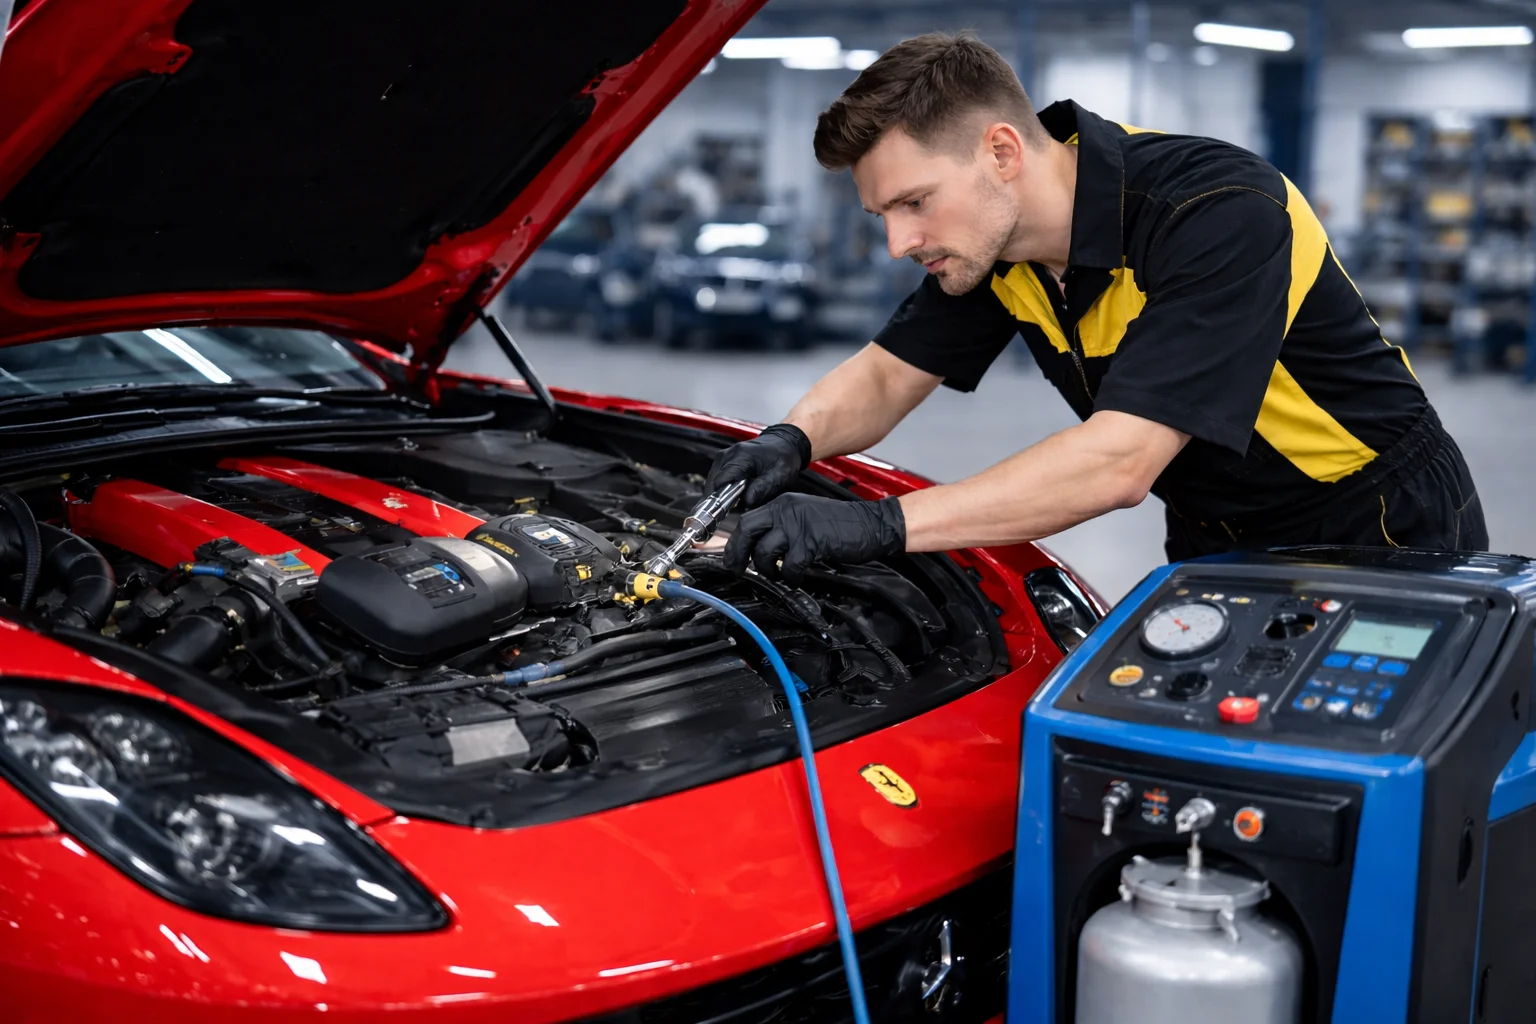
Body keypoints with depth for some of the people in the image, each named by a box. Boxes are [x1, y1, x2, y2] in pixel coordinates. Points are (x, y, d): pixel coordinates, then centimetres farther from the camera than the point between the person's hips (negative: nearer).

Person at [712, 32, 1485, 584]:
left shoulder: (1220, 215, -33)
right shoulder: (992, 235, -8)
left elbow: (1120, 463, -40)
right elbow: (885, 376, 2)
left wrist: (877, 525, -44)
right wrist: (792, 441, -22)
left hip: (1382, 542, -6)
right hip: (1217, 543, 7)